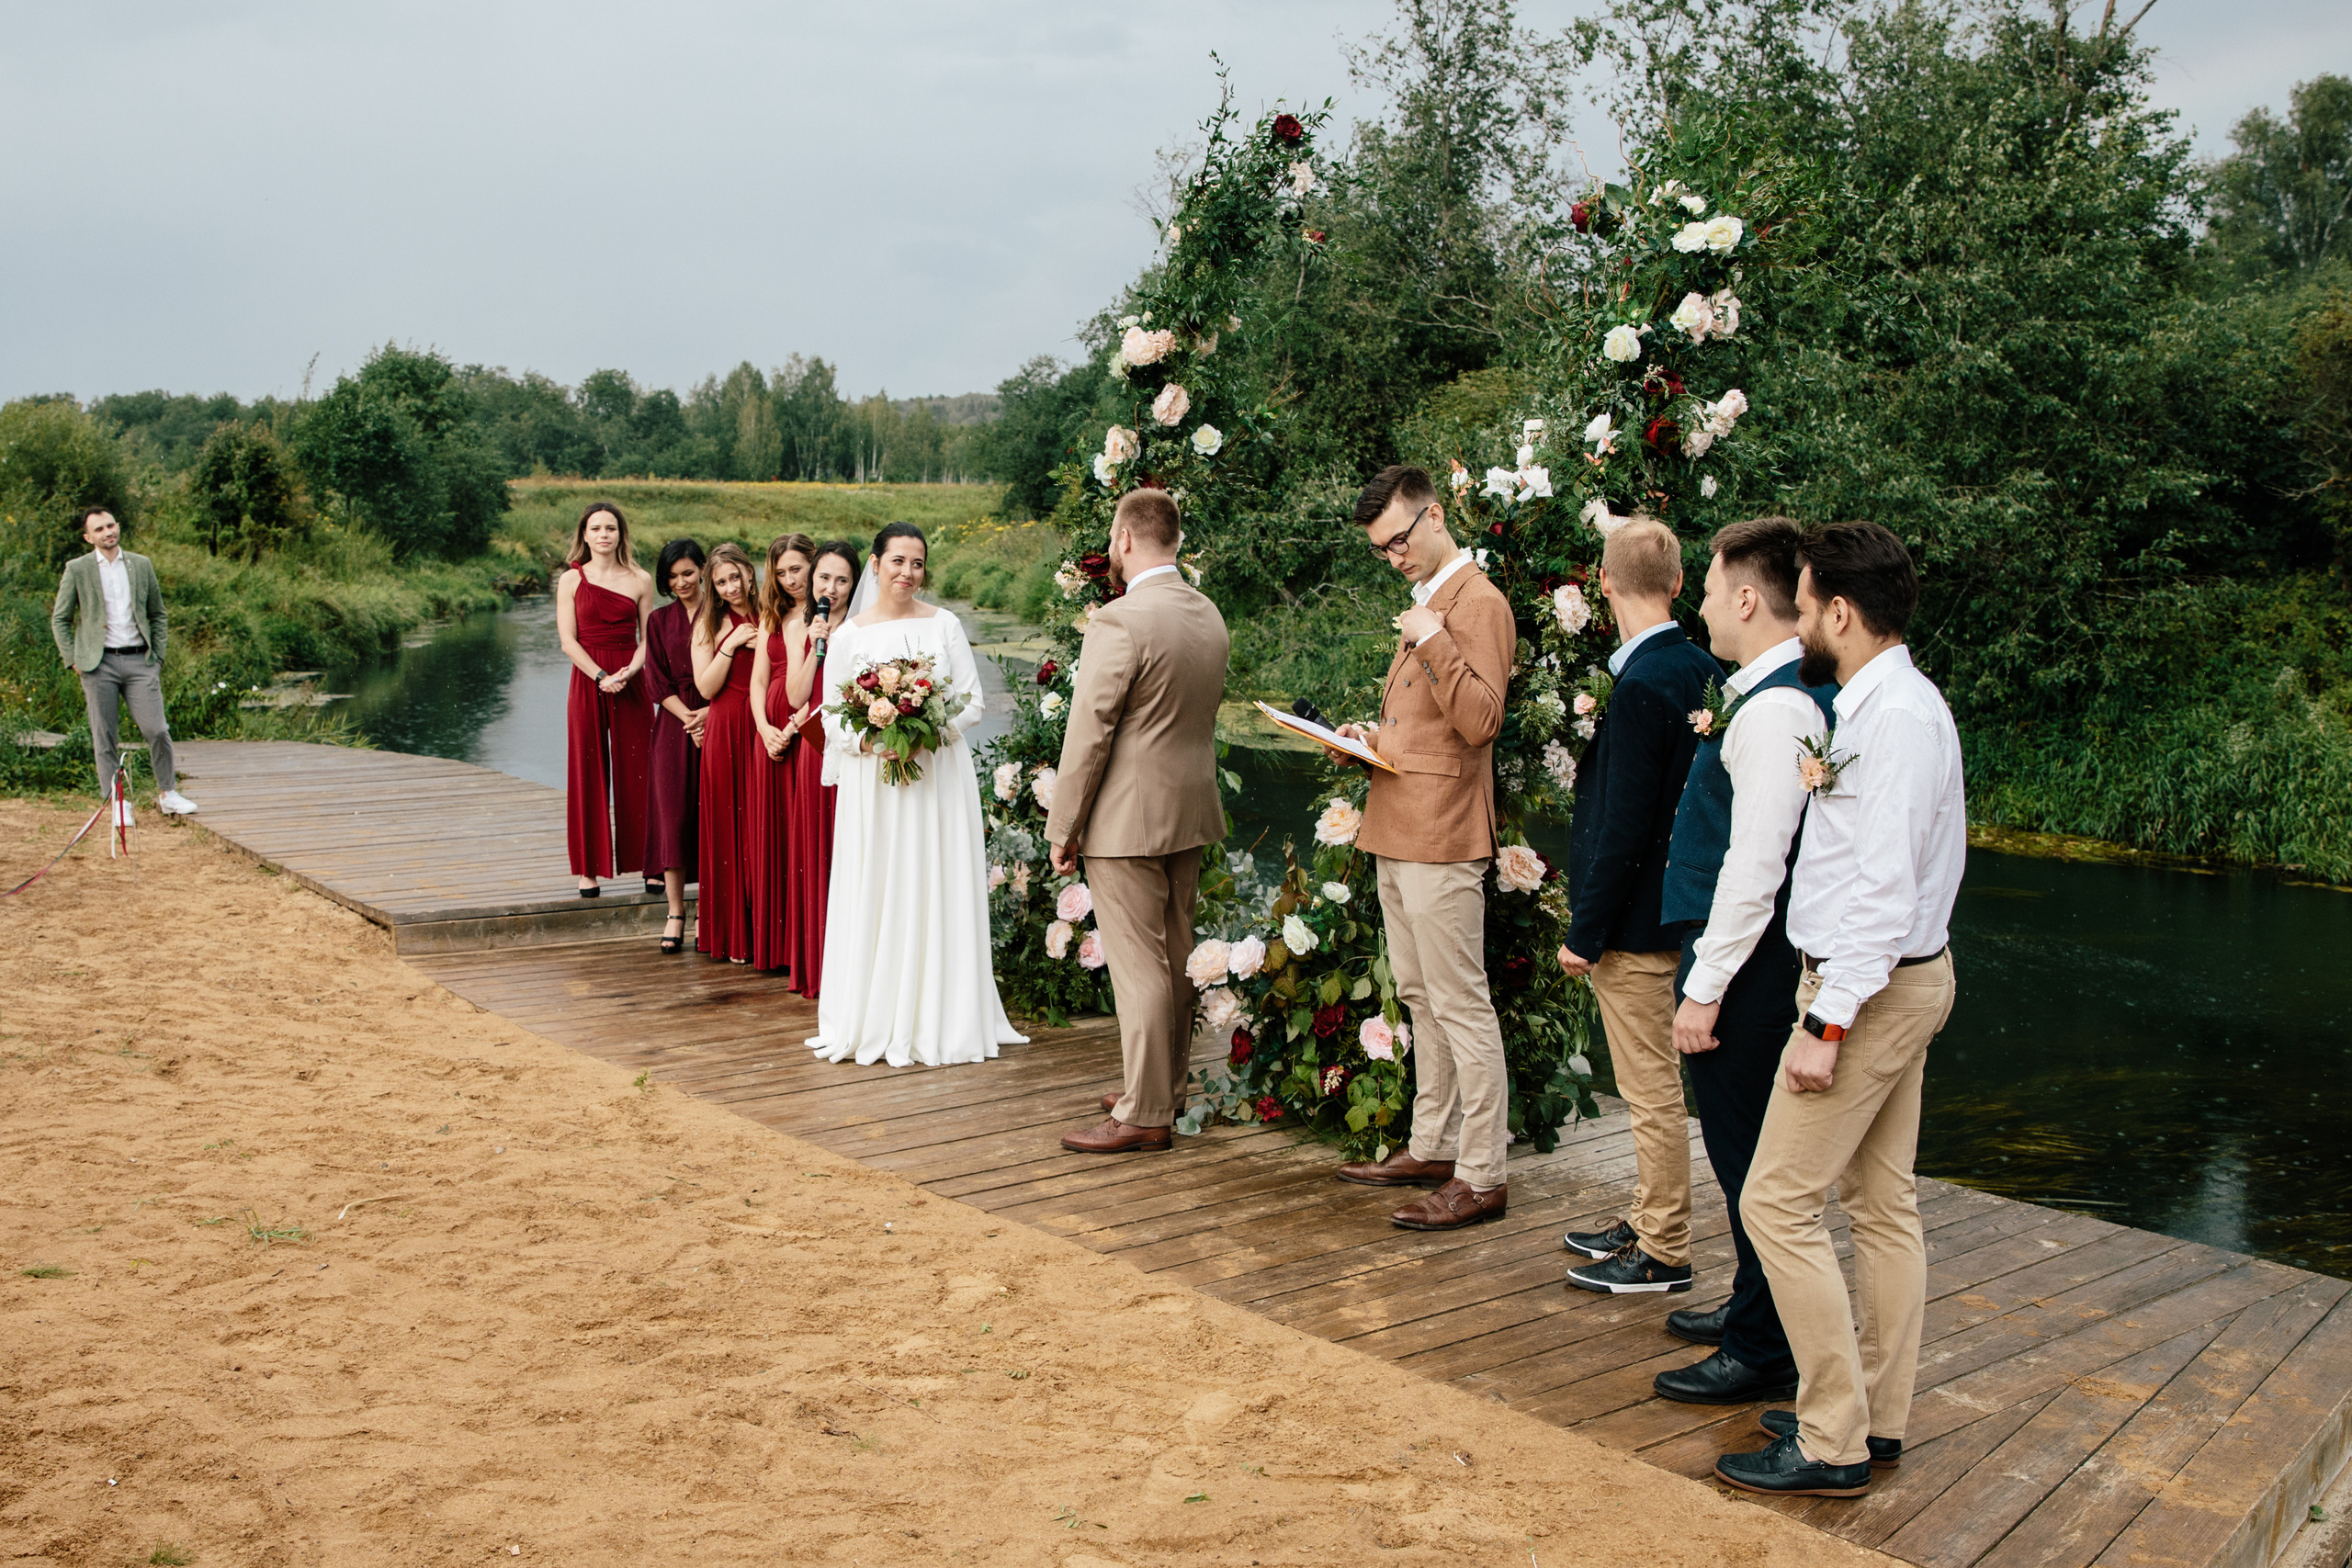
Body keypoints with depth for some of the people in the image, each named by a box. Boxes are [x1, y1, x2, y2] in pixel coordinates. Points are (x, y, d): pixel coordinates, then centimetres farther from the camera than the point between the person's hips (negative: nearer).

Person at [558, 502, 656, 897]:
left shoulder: (640, 580, 7)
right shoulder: (571, 580, 4)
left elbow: (648, 638, 5)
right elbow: (568, 640, -2)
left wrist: (628, 672, -13)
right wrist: (601, 677, -14)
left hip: (631, 684, 1)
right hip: (588, 682, 0)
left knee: (637, 773, 2)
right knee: (588, 774, 1)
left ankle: (650, 864, 8)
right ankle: (590, 869, 7)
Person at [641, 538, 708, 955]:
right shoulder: (659, 620, 10)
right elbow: (657, 682, 4)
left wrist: (711, 712, -12)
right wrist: (689, 718, -8)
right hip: (674, 726, 1)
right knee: (672, 815, -4)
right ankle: (675, 913, -1)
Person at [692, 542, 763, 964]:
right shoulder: (711, 623, 7)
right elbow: (706, 687, -2)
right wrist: (731, 644, -9)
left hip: (767, 729, 1)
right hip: (726, 732, -1)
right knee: (729, 827, 2)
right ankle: (731, 933, 10)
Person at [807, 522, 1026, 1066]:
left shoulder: (945, 625, 3)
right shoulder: (848, 635, 3)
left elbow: (972, 702, 2)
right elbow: (831, 714, 4)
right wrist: (868, 739, -14)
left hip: (939, 775, 0)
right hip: (872, 782, 0)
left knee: (936, 894, 1)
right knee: (875, 896, 1)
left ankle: (934, 1023, 8)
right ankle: (874, 1020, 10)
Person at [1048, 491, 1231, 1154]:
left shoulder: (1119, 622, -18)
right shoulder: (1210, 616, 7)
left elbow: (1088, 734, -16)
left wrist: (1063, 827, -11)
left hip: (1128, 818, -8)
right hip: (1190, 810, 8)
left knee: (1137, 964, -2)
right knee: (1175, 956, 17)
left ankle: (1144, 1114, 5)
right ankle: (1167, 1084, 30)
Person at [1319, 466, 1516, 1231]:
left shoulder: (1478, 602, -10)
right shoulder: (1424, 602, 20)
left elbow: (1480, 721, -20)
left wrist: (1433, 642, -26)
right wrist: (1371, 737, 12)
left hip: (1441, 836, -10)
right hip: (1397, 827, 10)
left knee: (1461, 1004, -7)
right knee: (1421, 999, 15)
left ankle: (1481, 1176, -2)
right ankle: (1432, 1147, 25)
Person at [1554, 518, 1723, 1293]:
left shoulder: (1644, 686, -22)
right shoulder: (1700, 668, 5)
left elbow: (1624, 826, -21)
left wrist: (1586, 932, -15)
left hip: (1637, 920, -10)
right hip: (1673, 908, 10)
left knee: (1654, 1091, 2)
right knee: (1654, 1088, 19)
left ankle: (1665, 1253, 13)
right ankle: (1649, 1221, 33)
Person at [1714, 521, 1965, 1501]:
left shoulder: (1896, 716, -20)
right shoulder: (1886, 703, 12)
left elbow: (1885, 887, -25)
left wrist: (1829, 1023, -25)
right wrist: (1822, 786, 8)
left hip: (1871, 986, -11)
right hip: (1900, 978, 11)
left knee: (1779, 1202, -7)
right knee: (1882, 1203, 15)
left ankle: (1833, 1446, 1)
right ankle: (1878, 1418, 25)